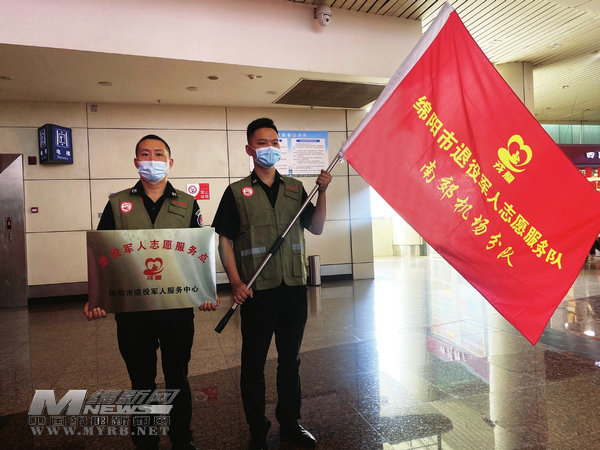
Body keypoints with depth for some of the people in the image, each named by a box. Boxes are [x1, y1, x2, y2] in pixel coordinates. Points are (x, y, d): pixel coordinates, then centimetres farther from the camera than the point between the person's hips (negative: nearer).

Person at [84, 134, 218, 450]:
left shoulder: (187, 204, 4)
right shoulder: (117, 204, 4)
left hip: (178, 307, 0)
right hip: (132, 309, 0)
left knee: (177, 378, 15)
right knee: (141, 380, 15)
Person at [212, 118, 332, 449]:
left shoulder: (295, 188, 10)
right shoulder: (237, 192, 0)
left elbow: (316, 228, 8)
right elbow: (224, 240, -3)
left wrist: (322, 192, -5)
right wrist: (236, 282, -14)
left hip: (294, 287, 4)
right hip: (257, 291, -3)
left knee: (290, 359, 16)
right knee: (254, 362, 8)